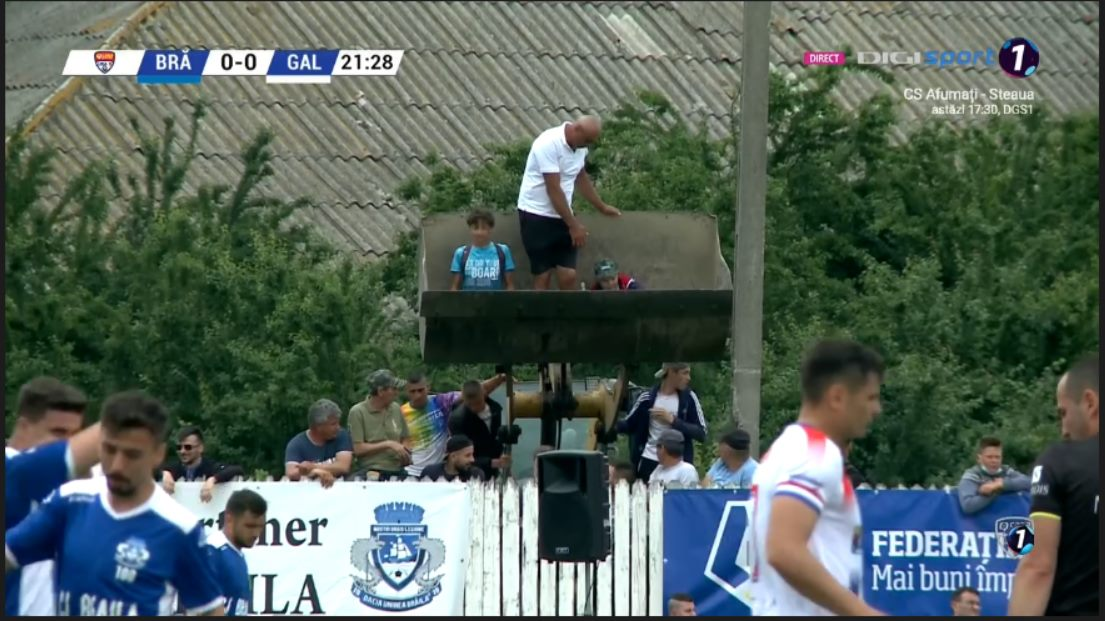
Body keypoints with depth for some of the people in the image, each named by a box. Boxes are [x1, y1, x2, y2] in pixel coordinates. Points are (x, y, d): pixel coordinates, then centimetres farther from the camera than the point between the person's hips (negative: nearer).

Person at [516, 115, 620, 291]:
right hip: (537, 215, -7)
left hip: (561, 216, 7)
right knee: (543, 276, -5)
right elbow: (554, 190, -22)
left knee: (568, 276, -1)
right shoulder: (549, 144, -22)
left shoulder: (580, 147, 3)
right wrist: (573, 225, -19)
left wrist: (601, 207, 31)